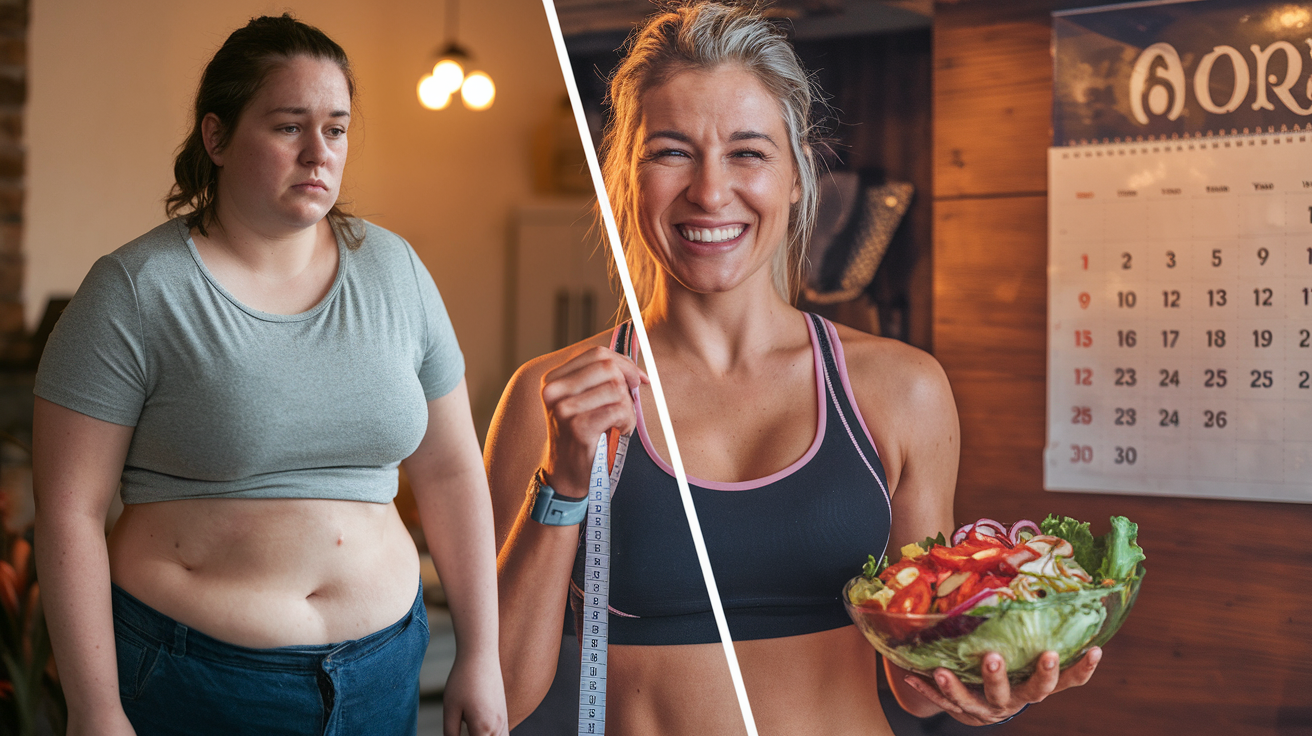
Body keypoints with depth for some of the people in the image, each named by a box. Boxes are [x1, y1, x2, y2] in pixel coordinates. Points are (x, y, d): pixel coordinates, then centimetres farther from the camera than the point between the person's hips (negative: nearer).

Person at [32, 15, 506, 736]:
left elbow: (451, 472, 8)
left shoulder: (394, 271, 4)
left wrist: (479, 656, 7)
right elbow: (70, 509, -10)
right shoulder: (134, 291, -9)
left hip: (380, 672, 4)